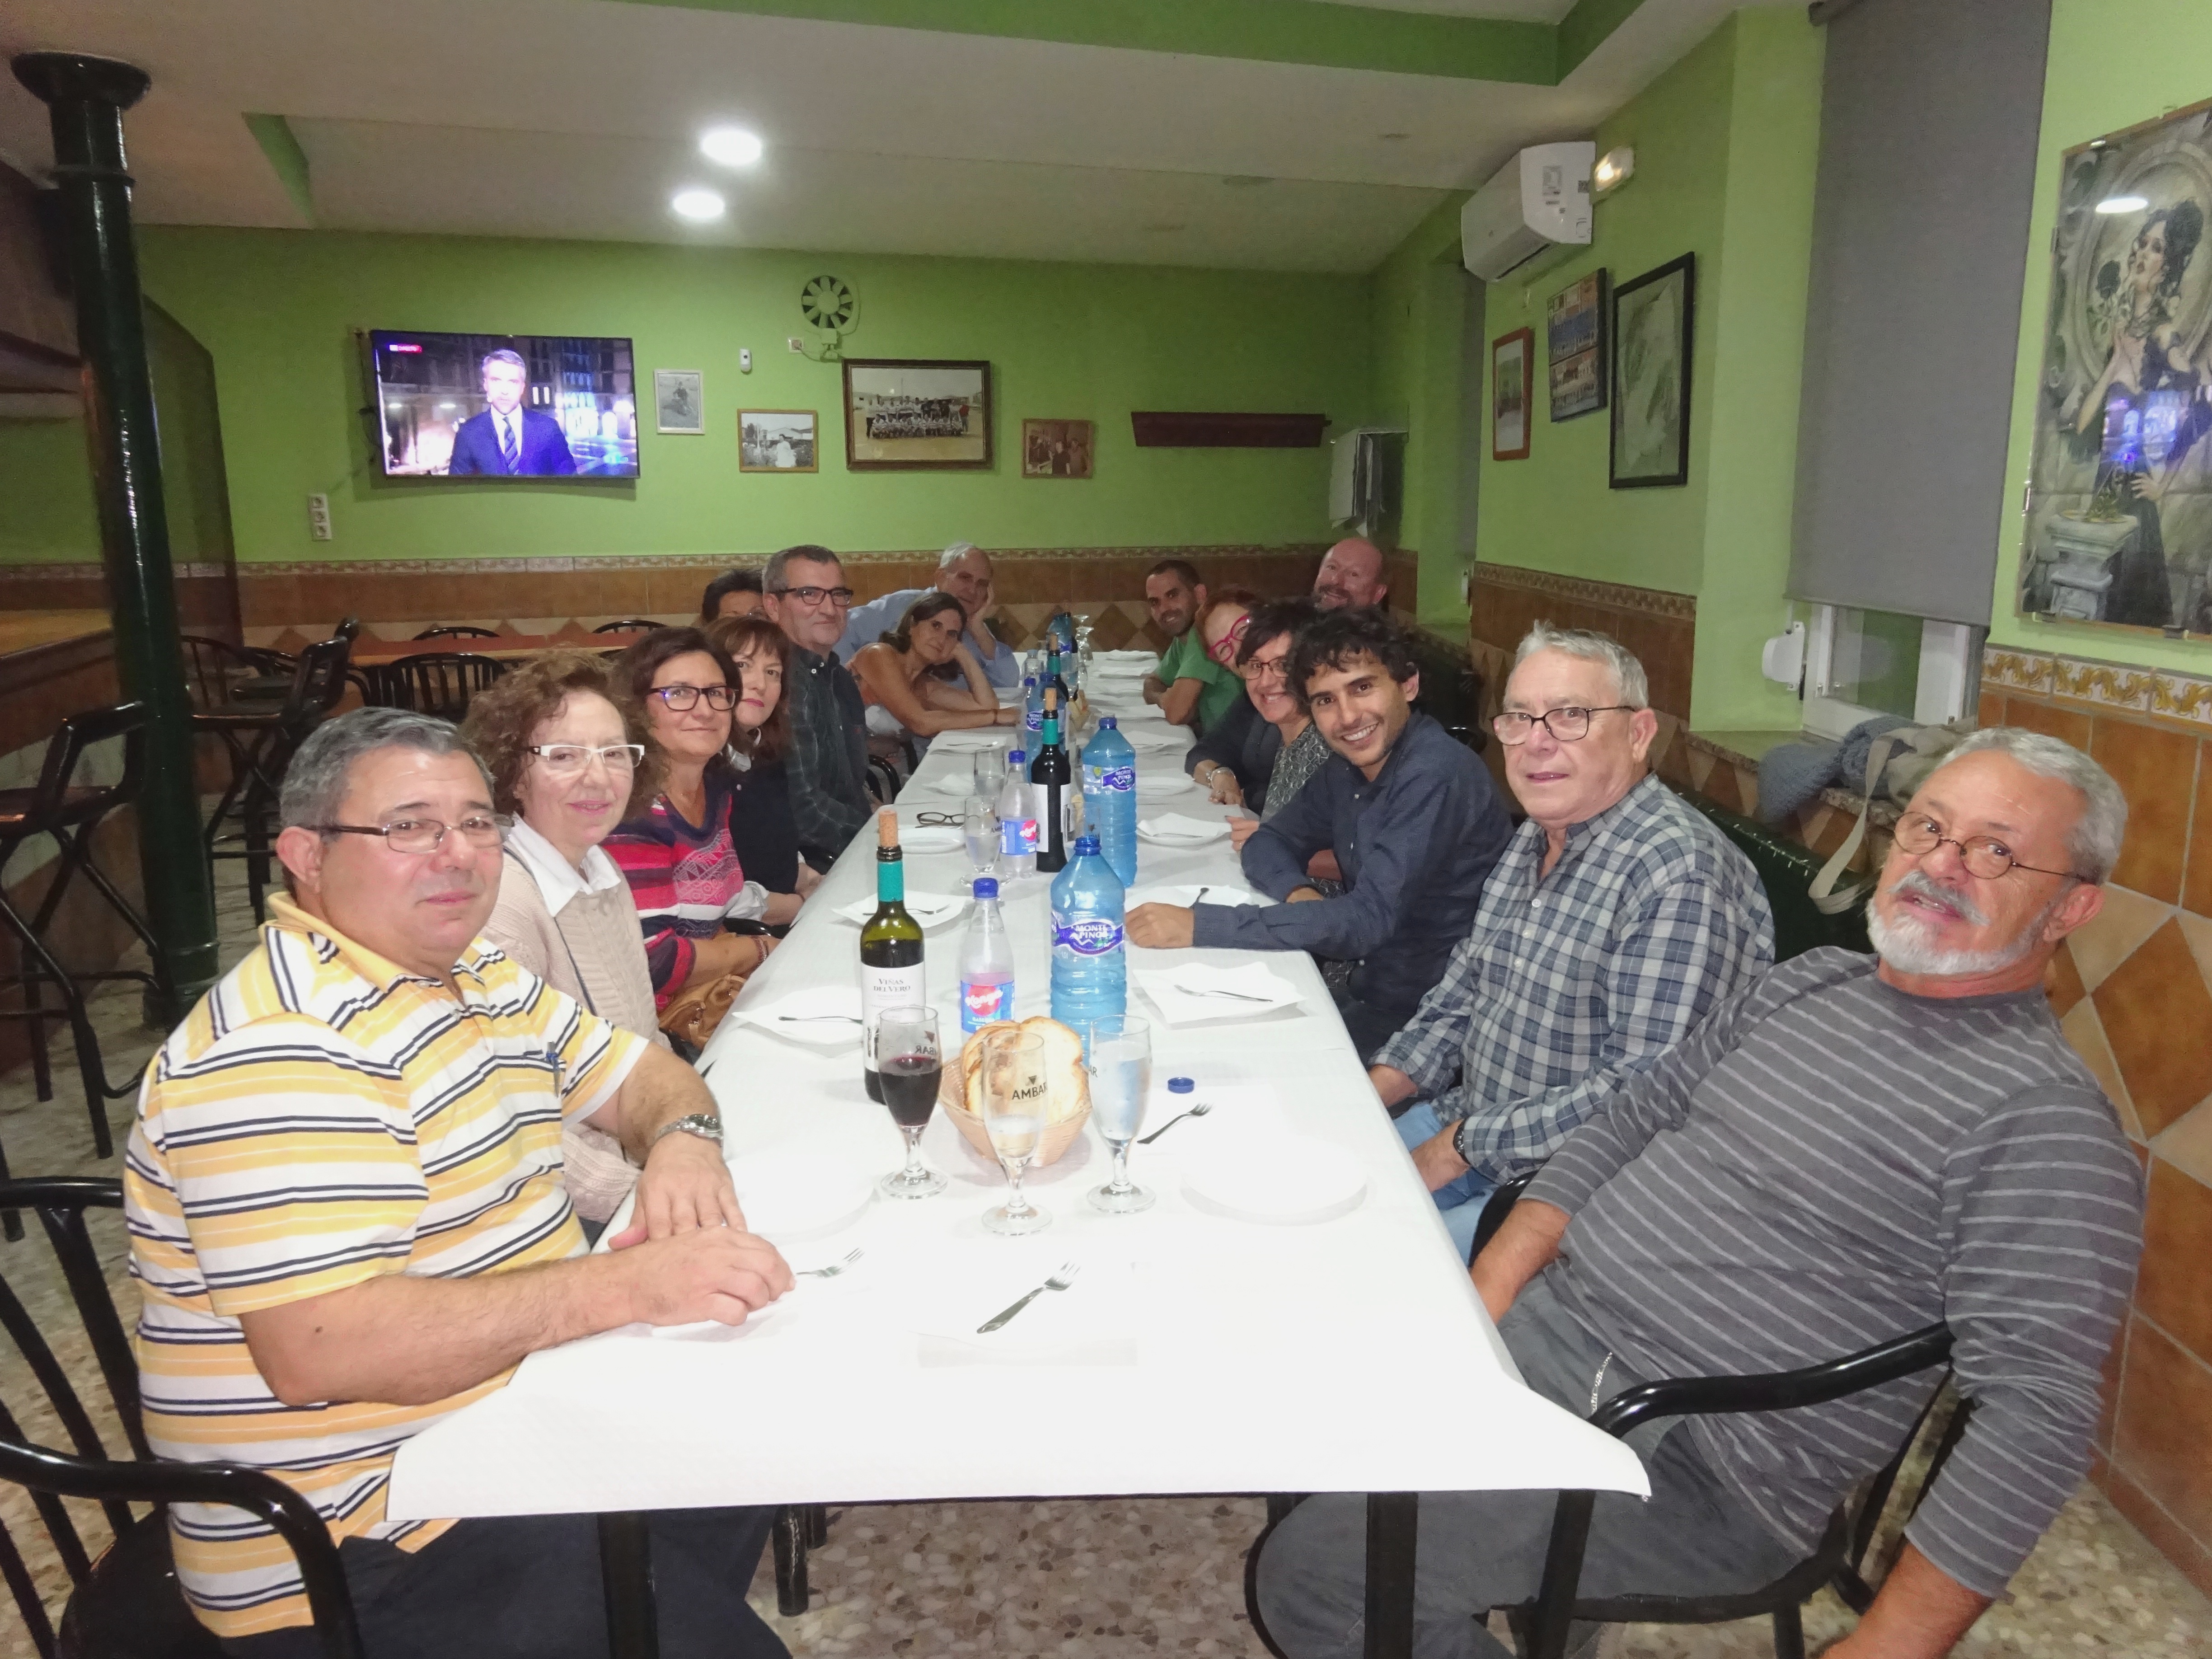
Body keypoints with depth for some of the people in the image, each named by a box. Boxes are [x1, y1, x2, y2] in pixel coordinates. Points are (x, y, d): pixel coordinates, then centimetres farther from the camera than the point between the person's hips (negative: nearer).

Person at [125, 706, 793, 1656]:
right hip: (373, 1551, -9)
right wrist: (624, 1284, -31)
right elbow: (316, 1349, -30)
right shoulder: (281, 1050, -23)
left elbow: (643, 1074, 14)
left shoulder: (477, 979, 6)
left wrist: (681, 1138, -9)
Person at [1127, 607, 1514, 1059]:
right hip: (1360, 979, 7)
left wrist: (1199, 924, -32)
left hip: (1419, 1012, -7)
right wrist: (1298, 891, -14)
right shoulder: (1349, 767, 3)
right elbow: (1271, 841, 11)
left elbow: (1368, 918, -30)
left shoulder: (1437, 776, -23)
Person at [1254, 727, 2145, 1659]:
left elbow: (2037, 1410, -17)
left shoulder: (2045, 1119, -12)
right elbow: (1628, 1119, 12)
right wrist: (1479, 1301, 1)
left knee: (1319, 1574, -16)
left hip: (1697, 1473, -7)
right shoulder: (1809, 981, 10)